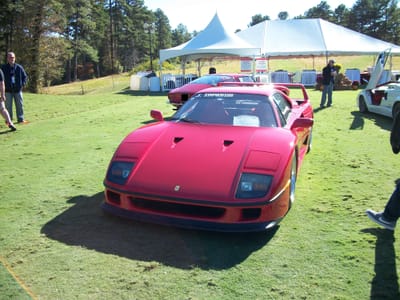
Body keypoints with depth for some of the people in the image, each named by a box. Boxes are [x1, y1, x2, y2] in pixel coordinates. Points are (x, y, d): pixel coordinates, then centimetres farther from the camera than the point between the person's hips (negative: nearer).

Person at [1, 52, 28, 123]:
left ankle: (21, 119, 14)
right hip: (8, 90, -1)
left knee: (20, 105, 6)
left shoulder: (19, 67, 5)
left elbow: (25, 76, 15)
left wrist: (23, 84, 3)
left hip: (18, 90, 2)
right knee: (8, 106, 2)